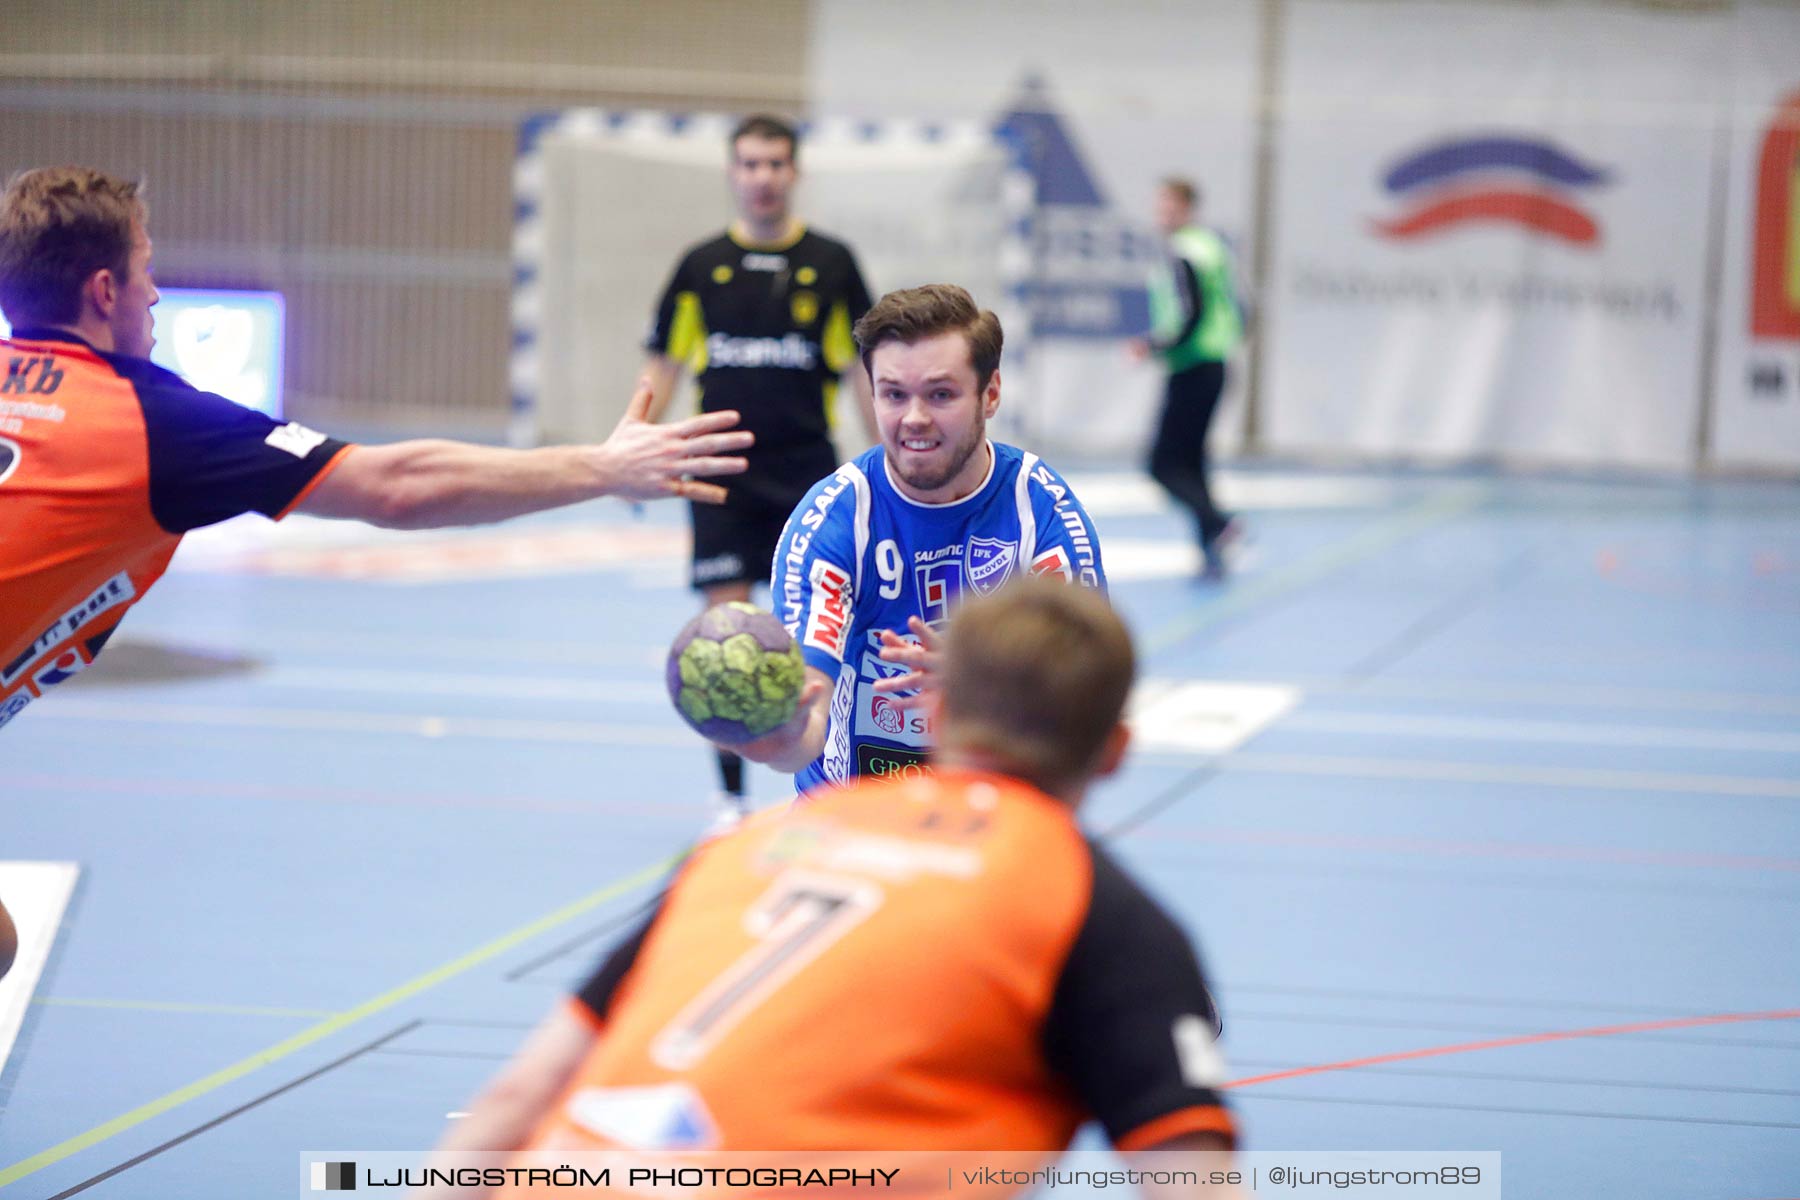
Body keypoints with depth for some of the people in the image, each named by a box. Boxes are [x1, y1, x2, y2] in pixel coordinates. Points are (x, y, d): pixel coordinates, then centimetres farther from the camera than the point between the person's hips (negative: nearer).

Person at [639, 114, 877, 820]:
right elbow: (664, 367, 10)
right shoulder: (701, 266, 6)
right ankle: (731, 799, 7)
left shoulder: (831, 264, 3)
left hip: (809, 473, -1)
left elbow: (863, 369, 7)